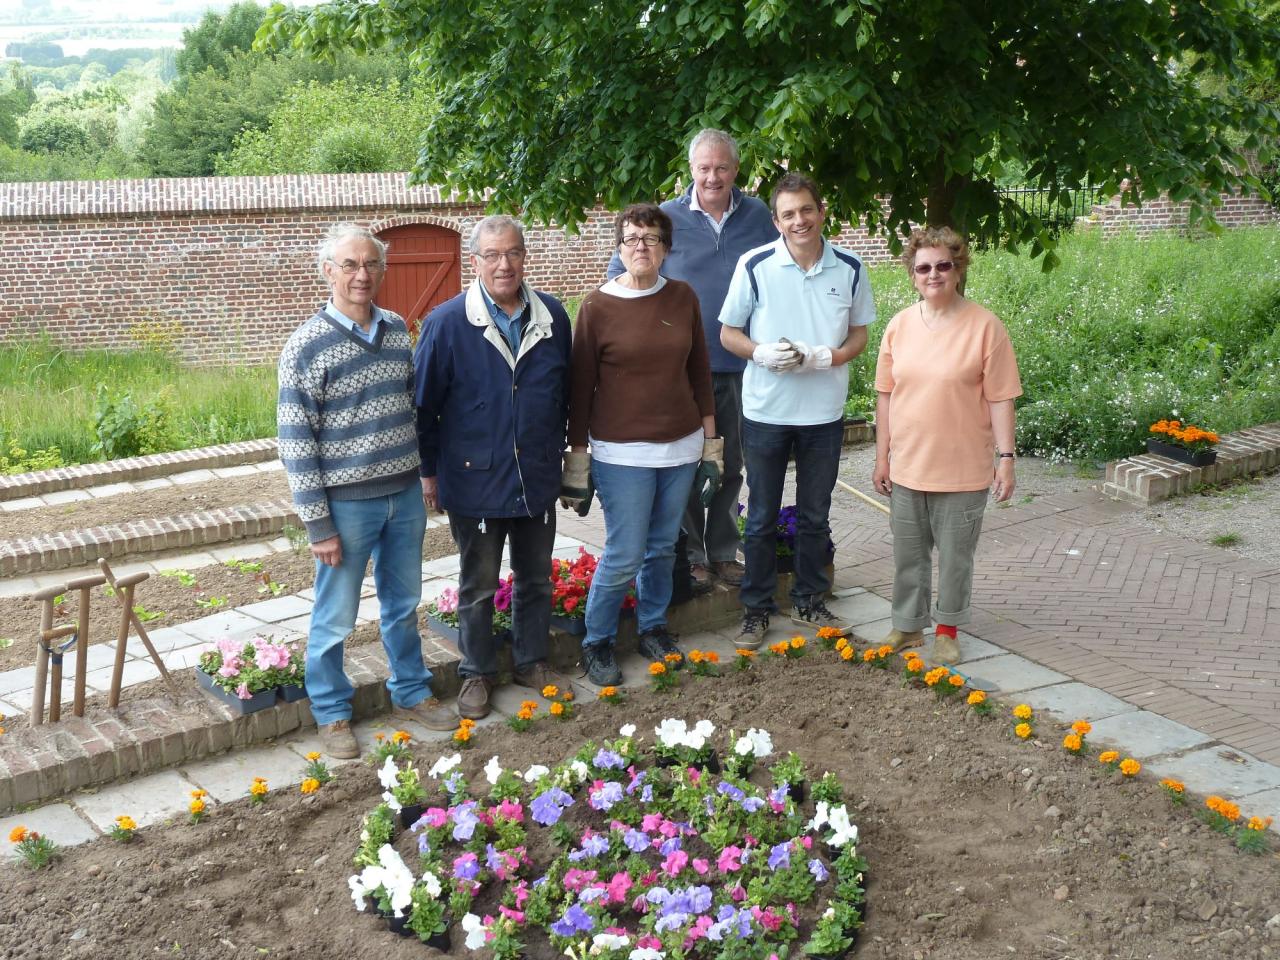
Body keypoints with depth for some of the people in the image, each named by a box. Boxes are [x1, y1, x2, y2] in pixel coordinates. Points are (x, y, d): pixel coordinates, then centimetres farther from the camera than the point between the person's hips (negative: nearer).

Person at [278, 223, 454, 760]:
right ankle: (331, 712, 26)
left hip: (404, 495, 5)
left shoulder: (397, 330, 3)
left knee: (403, 604, 19)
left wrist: (421, 477, 14)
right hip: (346, 503, -5)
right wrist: (318, 524, -14)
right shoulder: (307, 346, -14)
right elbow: (296, 441, -13)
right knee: (335, 617, 8)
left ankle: (410, 693, 36)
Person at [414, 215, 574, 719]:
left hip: (538, 479, 4)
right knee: (478, 585, 11)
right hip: (476, 482, -3)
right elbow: (424, 403, -6)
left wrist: (562, 450, 13)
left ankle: (532, 661, 35)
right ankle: (477, 673, 27)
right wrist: (428, 472, -4)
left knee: (536, 578, 17)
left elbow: (566, 392, 10)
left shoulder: (552, 316, -1)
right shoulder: (446, 323, -12)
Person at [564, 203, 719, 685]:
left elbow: (699, 372, 10)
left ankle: (653, 628, 34)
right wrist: (576, 461, -3)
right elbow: (580, 387, -4)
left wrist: (710, 442, 10)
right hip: (622, 454, -4)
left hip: (680, 447, 4)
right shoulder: (597, 307, -7)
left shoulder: (683, 297, 3)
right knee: (624, 555, -2)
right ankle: (597, 642, 18)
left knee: (663, 547, 14)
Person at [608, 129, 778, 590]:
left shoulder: (757, 216, 2)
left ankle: (723, 552, 26)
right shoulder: (668, 217, -4)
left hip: (739, 363, 2)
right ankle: (691, 553, 19)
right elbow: (619, 270, 4)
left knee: (731, 464, 12)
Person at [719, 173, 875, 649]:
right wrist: (763, 353, -23)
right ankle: (756, 609, 22)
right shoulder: (754, 265, -10)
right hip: (765, 411, -2)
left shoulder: (849, 269, -4)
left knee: (815, 517, 16)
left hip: (824, 412, 2)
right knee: (761, 519, 10)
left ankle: (810, 602, 32)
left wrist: (824, 357, -16)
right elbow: (728, 333, -3)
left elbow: (859, 336, 5)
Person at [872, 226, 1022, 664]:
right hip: (907, 467, 3)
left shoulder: (984, 325, -9)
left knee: (955, 557, 9)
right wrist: (882, 457, 7)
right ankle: (908, 625, 31)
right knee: (908, 555, 14)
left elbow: (1001, 399, -7)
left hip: (963, 470, -3)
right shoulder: (900, 325, 2)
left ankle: (947, 629, 27)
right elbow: (886, 395, 7)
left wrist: (1006, 458, -10)